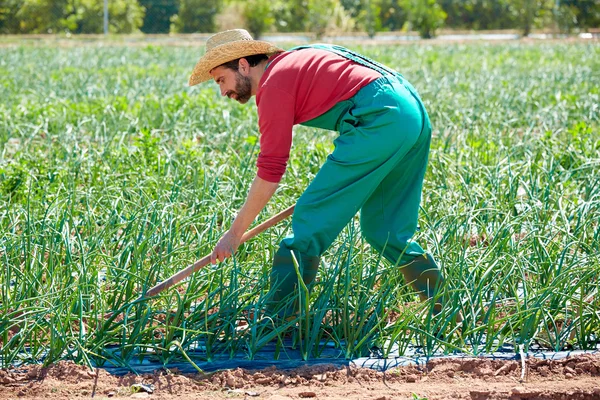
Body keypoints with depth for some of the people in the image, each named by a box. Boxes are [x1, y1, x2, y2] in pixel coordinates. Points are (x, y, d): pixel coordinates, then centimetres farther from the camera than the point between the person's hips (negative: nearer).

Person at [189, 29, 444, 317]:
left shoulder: (274, 83, -4)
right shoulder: (292, 62, 24)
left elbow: (270, 171, -7)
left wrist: (234, 233, -2)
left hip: (381, 120, -10)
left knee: (312, 217, -6)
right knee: (382, 229, 17)